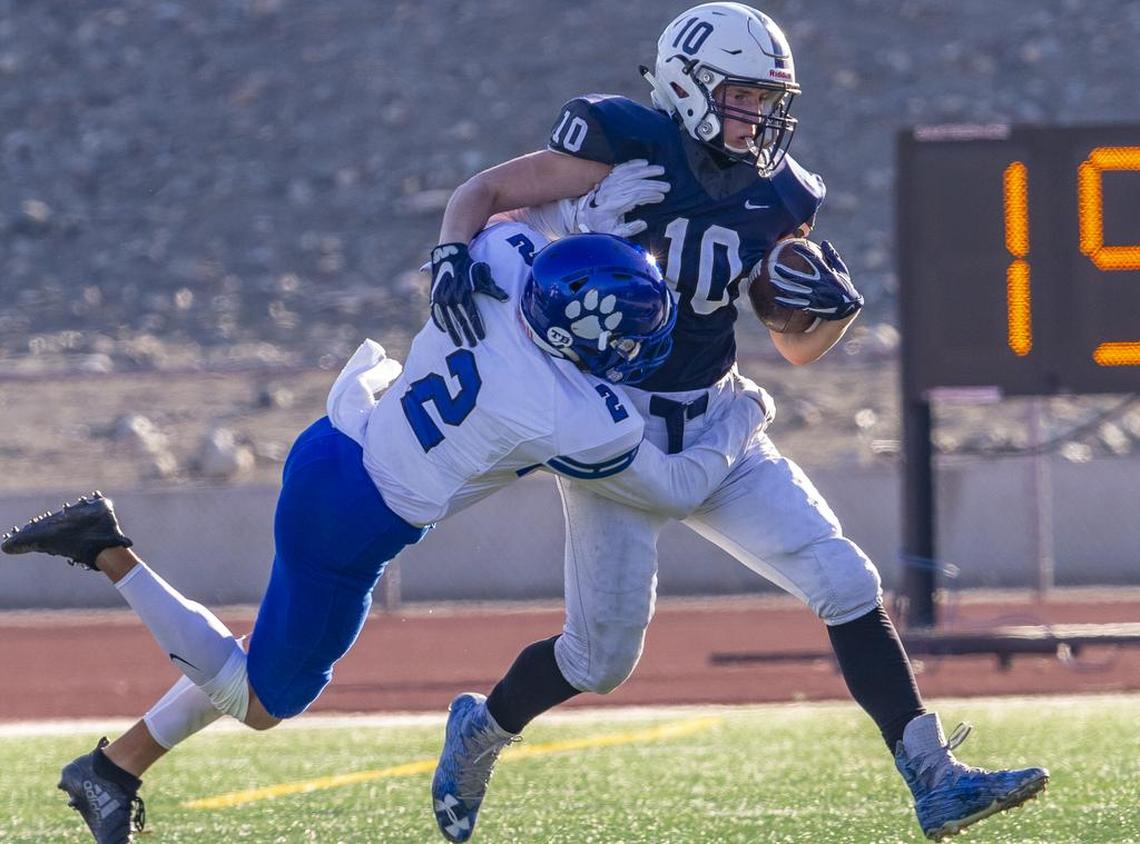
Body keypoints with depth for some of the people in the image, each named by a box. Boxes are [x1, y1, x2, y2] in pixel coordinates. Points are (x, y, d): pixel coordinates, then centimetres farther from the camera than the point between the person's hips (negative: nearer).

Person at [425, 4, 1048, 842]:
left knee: (845, 581, -7)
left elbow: (796, 347, 12)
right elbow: (484, 191, -6)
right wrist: (454, 260, -26)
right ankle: (482, 729, 32)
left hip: (713, 424, 5)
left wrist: (835, 307, -10)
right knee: (604, 658, 1)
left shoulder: (774, 200, 1)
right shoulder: (628, 152, -15)